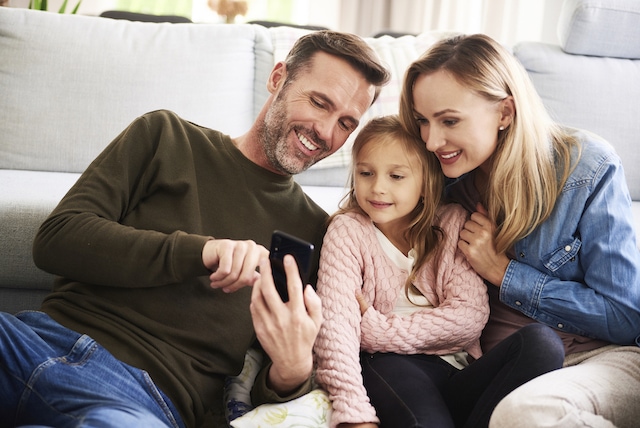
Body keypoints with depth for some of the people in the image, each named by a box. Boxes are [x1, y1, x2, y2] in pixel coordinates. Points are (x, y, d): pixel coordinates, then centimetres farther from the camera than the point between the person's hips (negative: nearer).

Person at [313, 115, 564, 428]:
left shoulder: (452, 223, 9)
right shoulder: (347, 231, 3)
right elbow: (335, 323, -12)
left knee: (541, 342, -24)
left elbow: (470, 315, -4)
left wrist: (377, 330, -10)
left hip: (458, 373, 5)